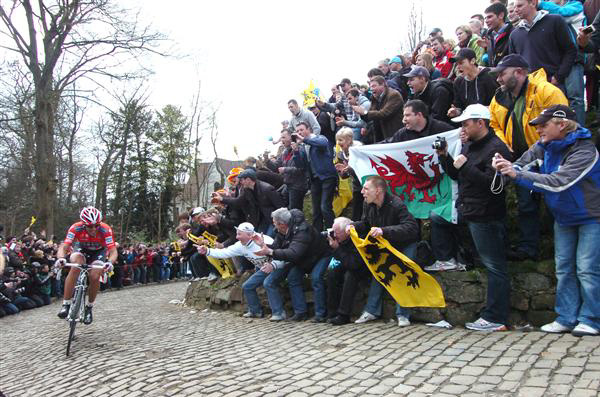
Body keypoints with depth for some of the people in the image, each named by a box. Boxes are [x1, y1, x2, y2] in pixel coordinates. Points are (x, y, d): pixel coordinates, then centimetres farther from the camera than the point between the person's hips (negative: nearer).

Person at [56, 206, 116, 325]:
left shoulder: (105, 229, -33)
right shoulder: (76, 228, -30)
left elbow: (113, 251, -37)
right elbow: (64, 247, -35)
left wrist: (110, 262, -58)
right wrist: (61, 258, -57)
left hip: (99, 252, 0)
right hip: (82, 250, 0)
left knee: (94, 277, -22)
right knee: (75, 268, -31)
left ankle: (89, 308, 4)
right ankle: (66, 305, -23)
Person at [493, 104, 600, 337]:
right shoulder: (544, 147, -1)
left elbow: (558, 183, -35)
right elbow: (523, 165, -3)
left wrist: (517, 174, -38)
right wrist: (507, 167, -27)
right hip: (563, 217, 7)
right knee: (564, 268, 8)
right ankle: (566, 318, 15)